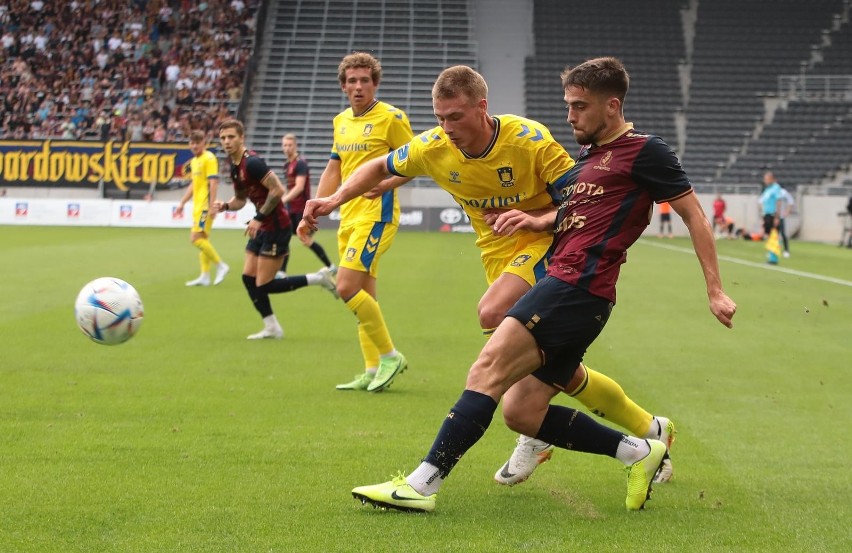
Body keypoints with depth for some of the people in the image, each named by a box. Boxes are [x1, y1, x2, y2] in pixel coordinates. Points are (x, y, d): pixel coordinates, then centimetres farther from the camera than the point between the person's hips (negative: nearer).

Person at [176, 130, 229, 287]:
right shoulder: (194, 161, 17)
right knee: (203, 239, 8)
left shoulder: (209, 158, -10)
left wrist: (212, 205, -22)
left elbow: (213, 183, -17)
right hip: (197, 205, 9)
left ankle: (221, 266, -5)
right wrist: (182, 203, 25)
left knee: (196, 238, -13)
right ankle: (205, 276, 10)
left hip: (205, 206, -9)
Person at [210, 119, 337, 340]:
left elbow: (278, 190, -25)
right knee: (248, 277, 7)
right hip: (263, 228, 10)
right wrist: (225, 205, 1)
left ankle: (318, 278, 4)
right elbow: (241, 199, 22)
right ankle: (271, 328, 15)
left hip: (276, 226, -10)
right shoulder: (235, 166, 10)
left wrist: (259, 218, -21)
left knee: (264, 285, -7)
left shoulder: (252, 162, -19)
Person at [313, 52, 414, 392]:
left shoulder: (391, 117, -8)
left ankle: (389, 356, -4)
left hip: (376, 214, -8)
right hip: (349, 216, 8)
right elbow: (333, 169, 22)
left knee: (347, 287, -16)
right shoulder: (341, 121, 14)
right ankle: (372, 371, 14)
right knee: (363, 295, 8)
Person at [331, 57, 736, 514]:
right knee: (523, 414, 5)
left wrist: (715, 291, -4)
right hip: (563, 284, 10)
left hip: (576, 287, -10)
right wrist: (536, 219, 6)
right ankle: (638, 452, 14)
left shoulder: (643, 151, -2)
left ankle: (423, 483, -26)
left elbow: (694, 215, -1)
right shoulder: (590, 155, 24)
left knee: (488, 369, -20)